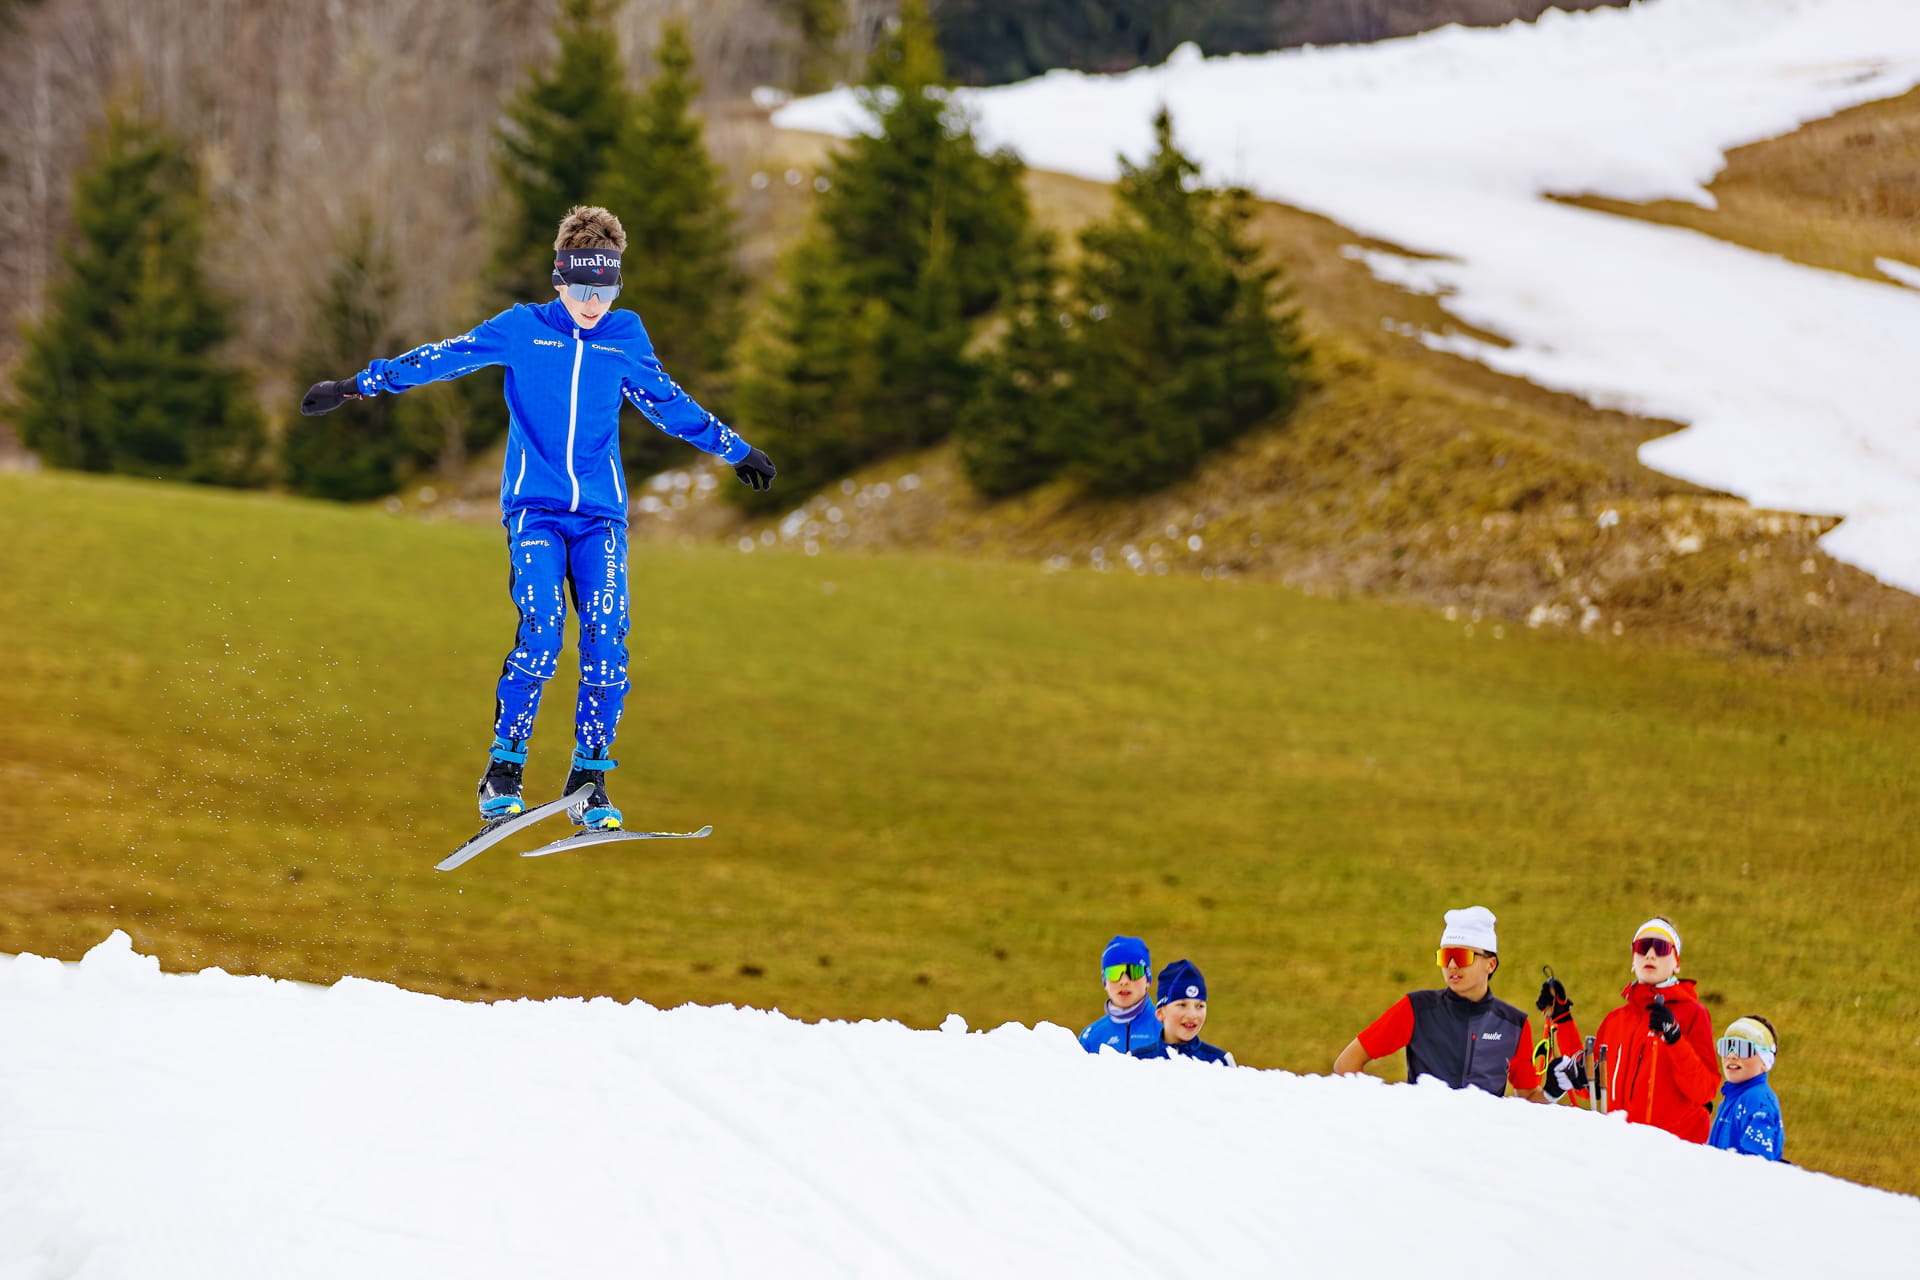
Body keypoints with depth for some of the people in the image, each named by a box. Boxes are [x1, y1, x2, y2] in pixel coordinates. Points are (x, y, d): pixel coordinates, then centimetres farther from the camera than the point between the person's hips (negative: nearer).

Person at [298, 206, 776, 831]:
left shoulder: (627, 338, 10)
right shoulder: (522, 329, 3)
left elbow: (668, 403, 24)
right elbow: (442, 358, 6)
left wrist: (735, 449, 33)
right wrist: (357, 386, 3)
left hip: (601, 514, 3)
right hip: (535, 505, -2)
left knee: (606, 639, -11)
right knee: (541, 628, -20)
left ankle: (589, 780, 0)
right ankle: (504, 768, -10)